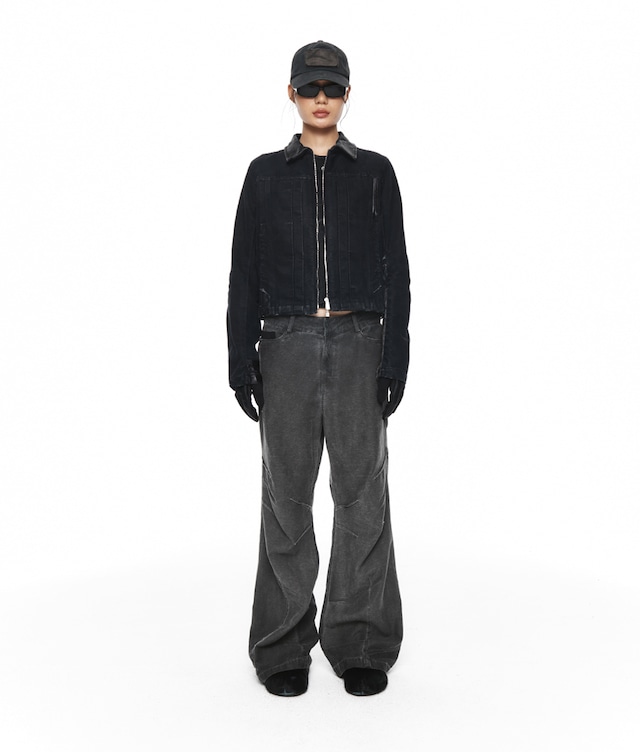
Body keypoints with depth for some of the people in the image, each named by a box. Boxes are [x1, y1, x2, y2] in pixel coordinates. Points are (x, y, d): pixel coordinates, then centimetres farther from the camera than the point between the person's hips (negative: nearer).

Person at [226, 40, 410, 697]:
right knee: (287, 493, 2)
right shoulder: (265, 175, 11)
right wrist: (240, 356, -2)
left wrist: (395, 356, -5)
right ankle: (285, 646, 11)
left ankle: (360, 644, 10)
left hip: (359, 343, 0)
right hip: (288, 344, 0)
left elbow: (395, 270, 5)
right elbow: (244, 271, 8)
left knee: (362, 490, -1)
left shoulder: (375, 173, 11)